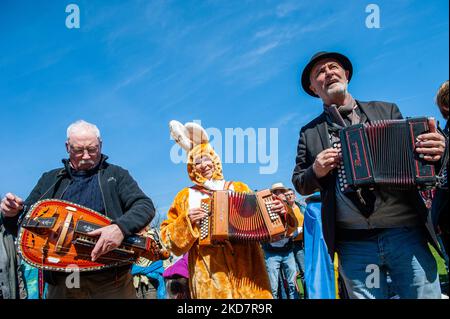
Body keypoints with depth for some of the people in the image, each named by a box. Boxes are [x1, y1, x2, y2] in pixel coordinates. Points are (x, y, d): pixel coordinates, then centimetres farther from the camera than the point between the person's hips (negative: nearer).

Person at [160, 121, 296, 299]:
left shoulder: (239, 188, 13)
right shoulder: (186, 196, 10)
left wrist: (279, 214, -5)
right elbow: (169, 240, 9)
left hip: (247, 270, 1)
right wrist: (186, 222, -8)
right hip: (209, 276, -1)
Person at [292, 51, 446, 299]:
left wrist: (435, 151, -7)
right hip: (354, 243, 0)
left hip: (405, 230, 1)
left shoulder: (386, 110, 14)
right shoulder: (309, 132, 12)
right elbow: (299, 184, 15)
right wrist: (316, 171, -7)